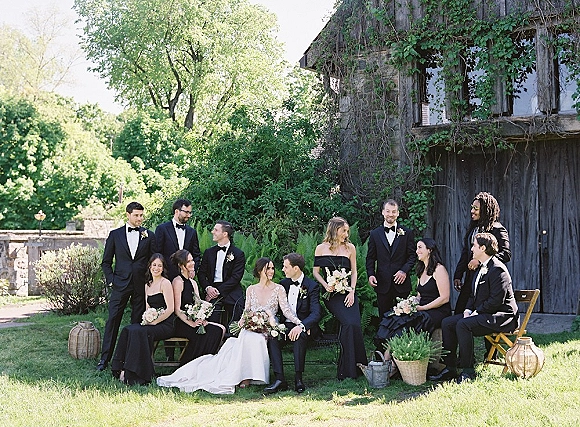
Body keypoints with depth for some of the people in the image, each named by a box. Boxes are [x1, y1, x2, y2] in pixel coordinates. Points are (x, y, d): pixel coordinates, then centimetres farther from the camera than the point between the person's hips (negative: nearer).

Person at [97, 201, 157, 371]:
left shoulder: (149, 236, 7)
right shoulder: (115, 235, 5)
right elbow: (106, 262, 8)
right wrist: (111, 280, -1)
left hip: (141, 285, 1)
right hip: (120, 285, -1)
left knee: (138, 322, 4)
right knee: (113, 320, -3)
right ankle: (105, 358, 1)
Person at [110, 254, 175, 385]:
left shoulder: (165, 283, -6)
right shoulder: (147, 286, 18)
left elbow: (170, 308, -13)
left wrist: (154, 322, -15)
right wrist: (146, 319, -2)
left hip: (166, 324, -7)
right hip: (152, 323, 7)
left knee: (139, 332, -30)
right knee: (127, 330, -17)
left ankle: (135, 374, -25)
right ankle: (123, 369, -20)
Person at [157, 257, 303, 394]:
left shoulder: (278, 289, 8)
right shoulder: (251, 289, 17)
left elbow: (286, 310, -2)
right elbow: (246, 312, 16)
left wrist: (300, 323, -19)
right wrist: (243, 321, -6)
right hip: (251, 328, 3)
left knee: (252, 339, -35)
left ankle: (246, 377, -31)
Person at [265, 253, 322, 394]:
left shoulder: (312, 286, -6)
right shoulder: (283, 283, 12)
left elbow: (316, 313, -16)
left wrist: (301, 326, -33)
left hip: (305, 326, -4)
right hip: (286, 324, 4)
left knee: (299, 335, -38)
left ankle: (298, 377, -31)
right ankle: (279, 378, -33)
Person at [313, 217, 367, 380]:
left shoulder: (350, 248, 10)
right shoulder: (321, 248, 6)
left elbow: (354, 272, 11)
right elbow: (316, 271, 8)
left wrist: (352, 291, -2)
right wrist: (325, 285, -9)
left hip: (347, 292, 2)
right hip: (331, 293, -2)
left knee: (353, 325, -19)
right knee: (349, 323, -23)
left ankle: (348, 369, -3)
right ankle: (349, 369, -11)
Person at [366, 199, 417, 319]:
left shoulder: (407, 233, 6)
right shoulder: (375, 234, 9)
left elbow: (413, 255, 4)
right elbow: (370, 258, 10)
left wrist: (404, 270, -11)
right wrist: (370, 275, -5)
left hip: (401, 282, -1)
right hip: (382, 283, 1)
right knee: (383, 317, 4)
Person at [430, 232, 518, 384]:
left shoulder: (497, 269, -16)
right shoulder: (481, 268, 16)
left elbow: (495, 301, -22)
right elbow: (474, 295, 22)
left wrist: (476, 312, -16)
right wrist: (468, 309, 4)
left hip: (500, 316, -10)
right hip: (481, 313, 10)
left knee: (463, 325, -30)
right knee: (447, 323, -4)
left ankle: (468, 371, -21)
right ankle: (450, 369, -4)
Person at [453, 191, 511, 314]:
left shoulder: (497, 229, -7)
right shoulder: (473, 228, 17)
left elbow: (506, 254, -16)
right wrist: (457, 276, 13)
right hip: (470, 279, 8)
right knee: (459, 313, 3)